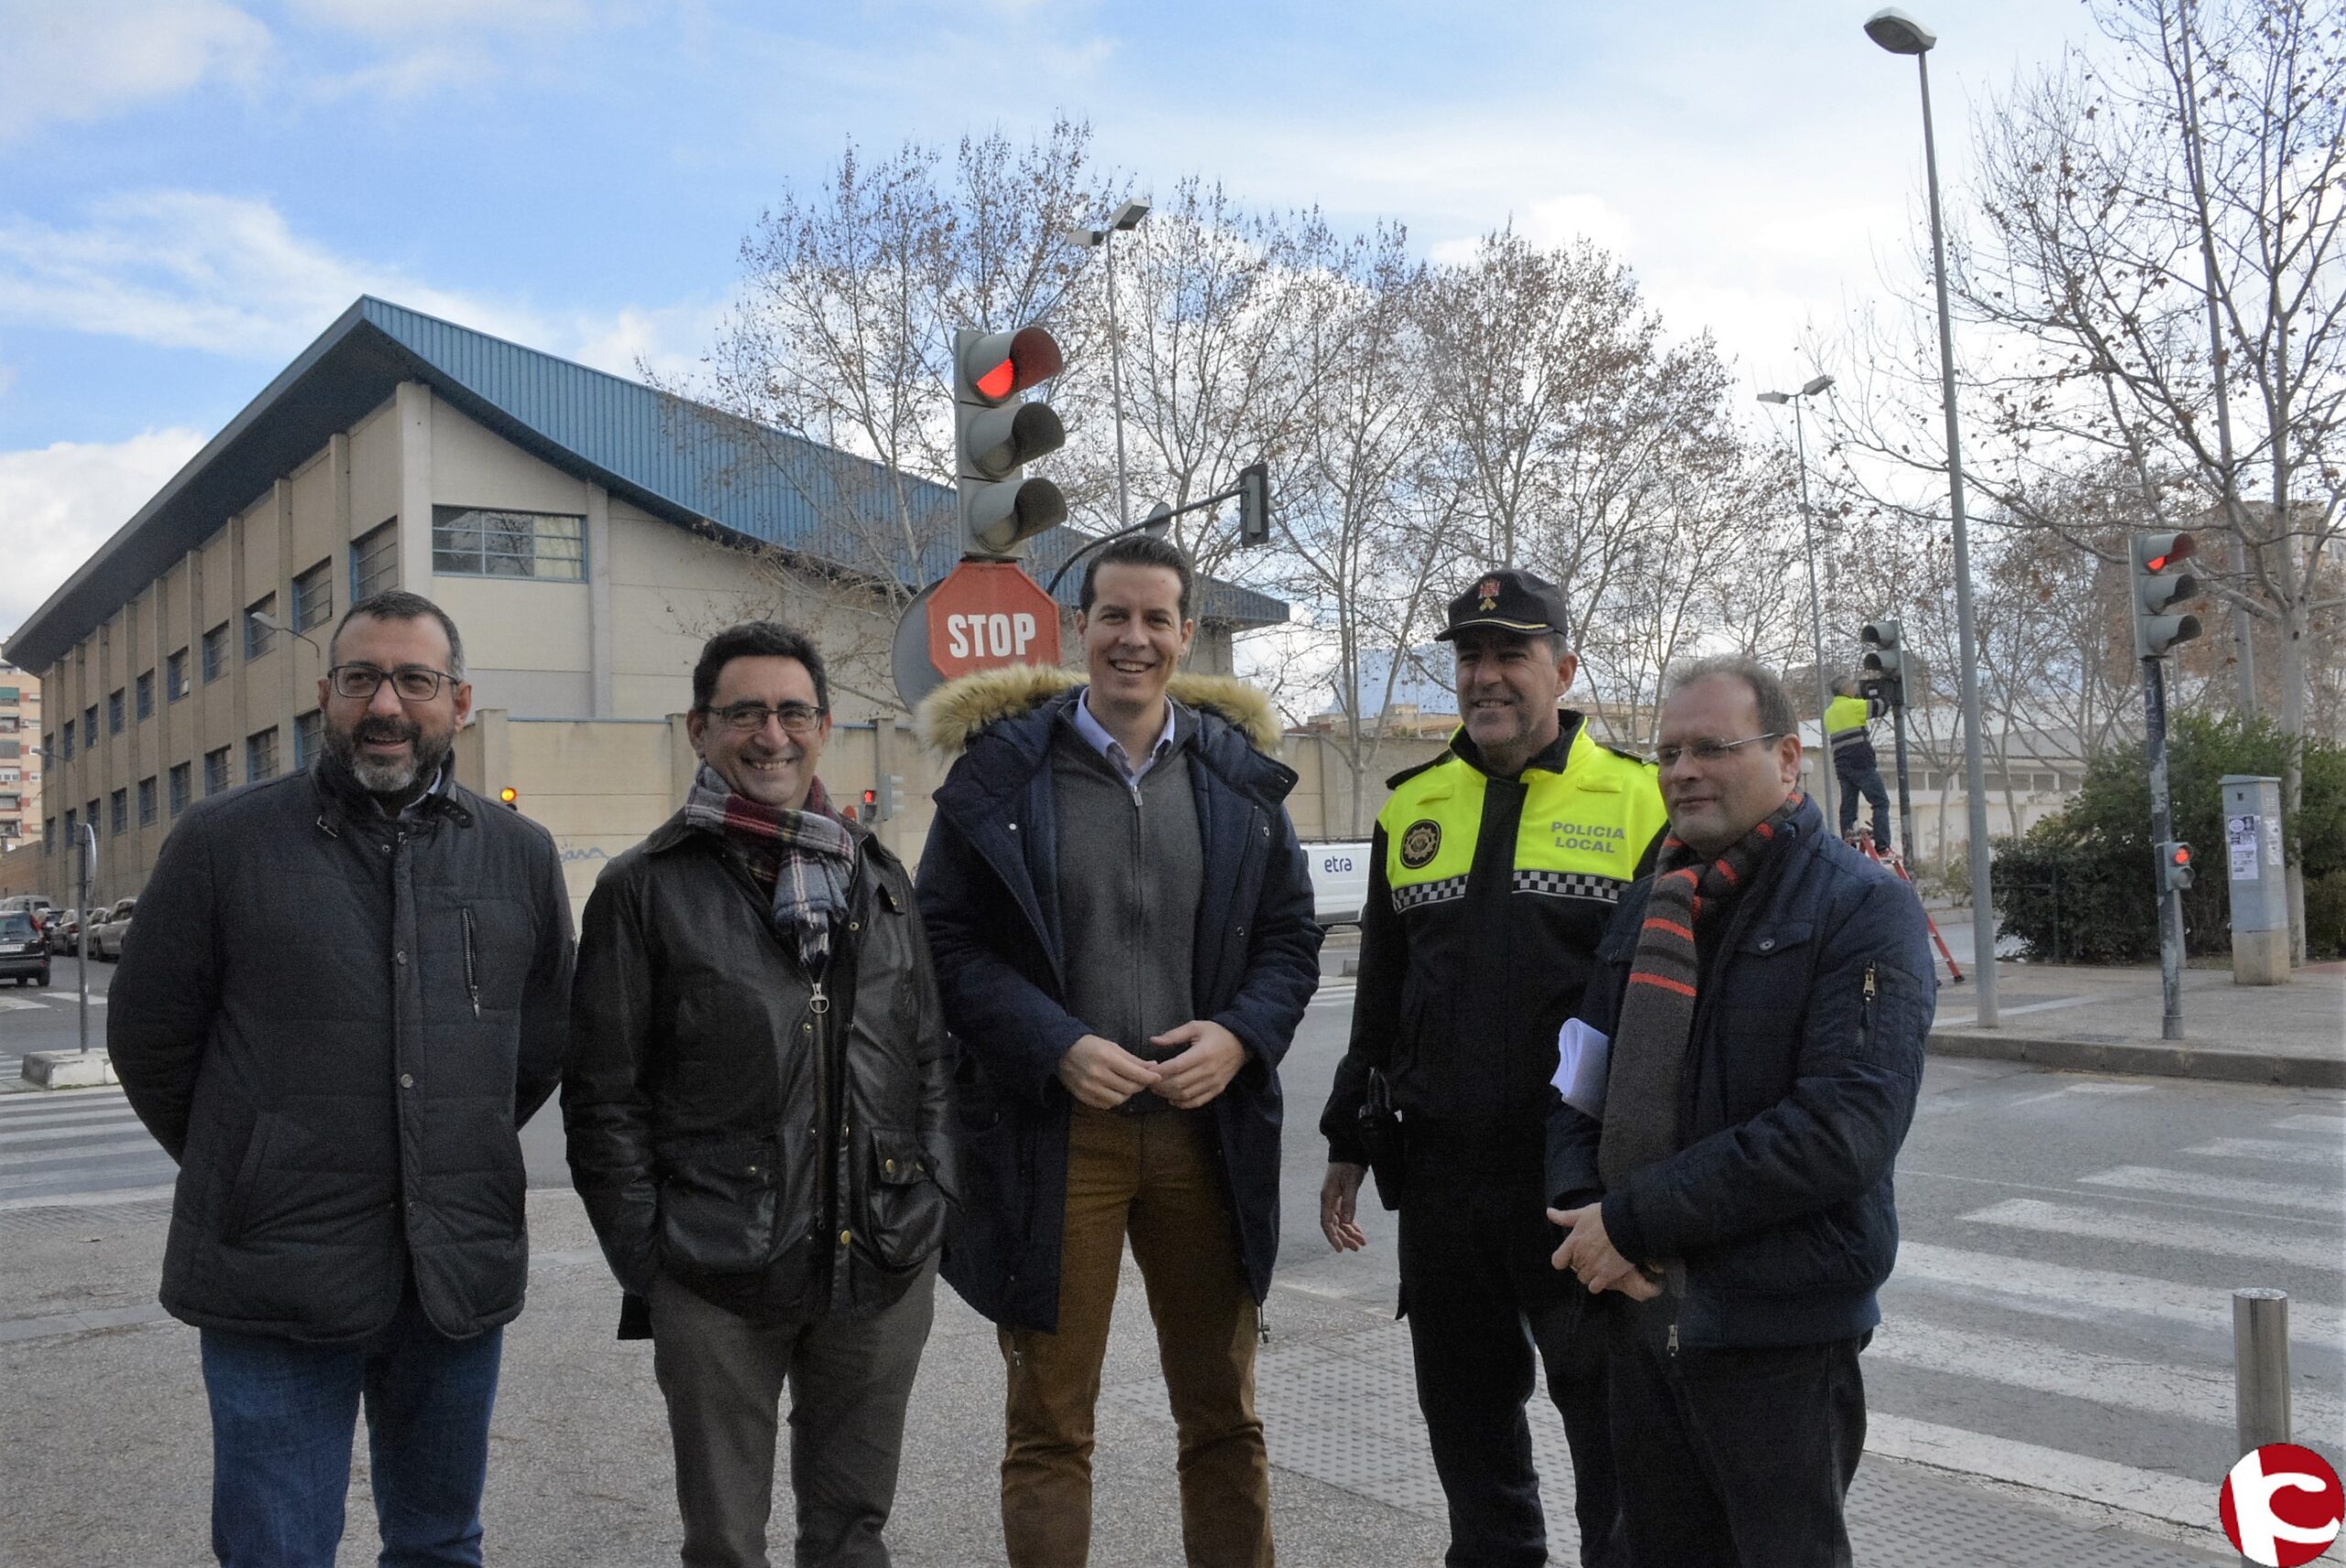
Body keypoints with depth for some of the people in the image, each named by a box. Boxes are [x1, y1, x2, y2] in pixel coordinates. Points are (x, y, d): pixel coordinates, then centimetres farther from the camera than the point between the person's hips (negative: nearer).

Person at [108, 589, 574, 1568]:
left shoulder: (521, 856, 4)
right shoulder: (223, 842, -4)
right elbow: (149, 1042, 4)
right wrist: (249, 1176, 9)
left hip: (458, 1278, 3)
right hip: (276, 1291, -3)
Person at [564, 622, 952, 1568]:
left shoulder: (878, 879, 11)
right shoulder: (646, 890, -2)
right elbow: (604, 1101, -2)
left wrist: (931, 1200, 8)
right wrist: (647, 1263, -5)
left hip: (887, 1270, 4)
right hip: (718, 1285, -3)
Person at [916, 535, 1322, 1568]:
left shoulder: (1238, 773, 7)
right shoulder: (1002, 768, -2)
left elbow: (1290, 935, 10)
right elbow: (949, 940, -4)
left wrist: (1240, 1035, -9)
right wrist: (1058, 1049, -16)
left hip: (1205, 1128, 3)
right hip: (1053, 1134, -2)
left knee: (1225, 1415, 14)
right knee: (1049, 1428, 7)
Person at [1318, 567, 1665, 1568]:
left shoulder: (1637, 801, -2)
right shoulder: (1413, 807, 10)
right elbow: (1377, 992, 16)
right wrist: (1348, 1142, 14)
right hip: (1440, 1175, 4)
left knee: (1611, 1410, 7)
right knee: (1466, 1409, 15)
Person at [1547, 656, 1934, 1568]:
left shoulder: (1863, 906, -9)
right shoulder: (1651, 905, 12)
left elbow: (1844, 1126, -21)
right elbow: (1578, 1082, 11)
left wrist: (1634, 1220, -19)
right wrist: (1583, 1214, -10)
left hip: (1779, 1332, -6)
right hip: (1641, 1313, 6)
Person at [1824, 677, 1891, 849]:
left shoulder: (1829, 713, 17)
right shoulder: (1852, 706, -7)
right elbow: (1879, 707, -7)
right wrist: (1878, 696, 14)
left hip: (1842, 766, 8)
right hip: (1862, 764, -8)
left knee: (1848, 807, 7)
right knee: (1881, 803, -6)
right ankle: (1882, 845, -15)